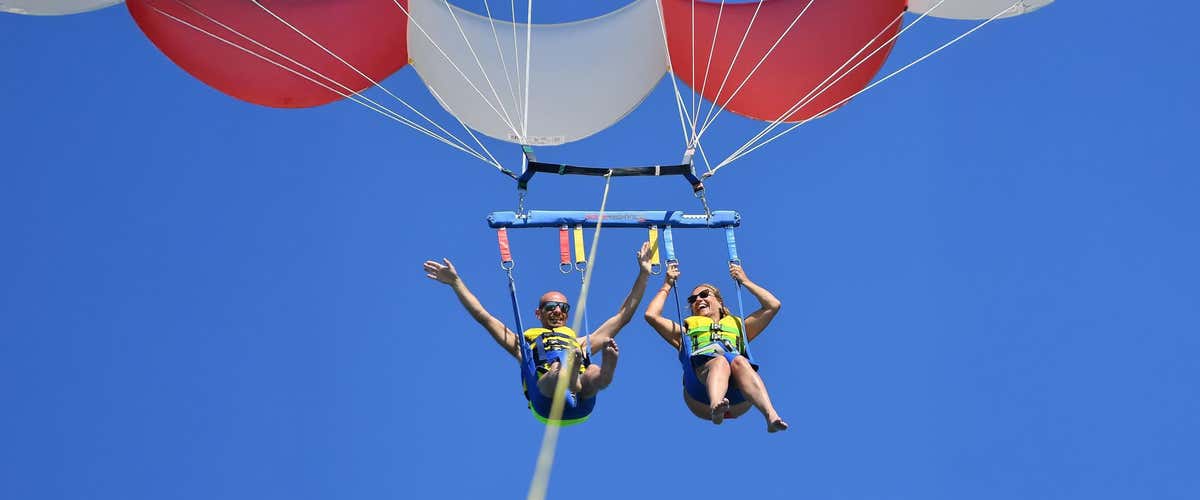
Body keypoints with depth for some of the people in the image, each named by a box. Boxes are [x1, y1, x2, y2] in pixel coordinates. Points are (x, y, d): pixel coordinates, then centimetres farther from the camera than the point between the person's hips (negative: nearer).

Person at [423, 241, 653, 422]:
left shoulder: (581, 342, 44)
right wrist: (455, 281, 33)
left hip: (581, 401, 2)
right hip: (544, 402, -2)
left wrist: (643, 275, 45)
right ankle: (569, 380, -73)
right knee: (556, 371, -38)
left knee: (595, 373, -35)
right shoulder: (524, 343, 39)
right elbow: (482, 316, 36)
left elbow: (624, 315, 46)